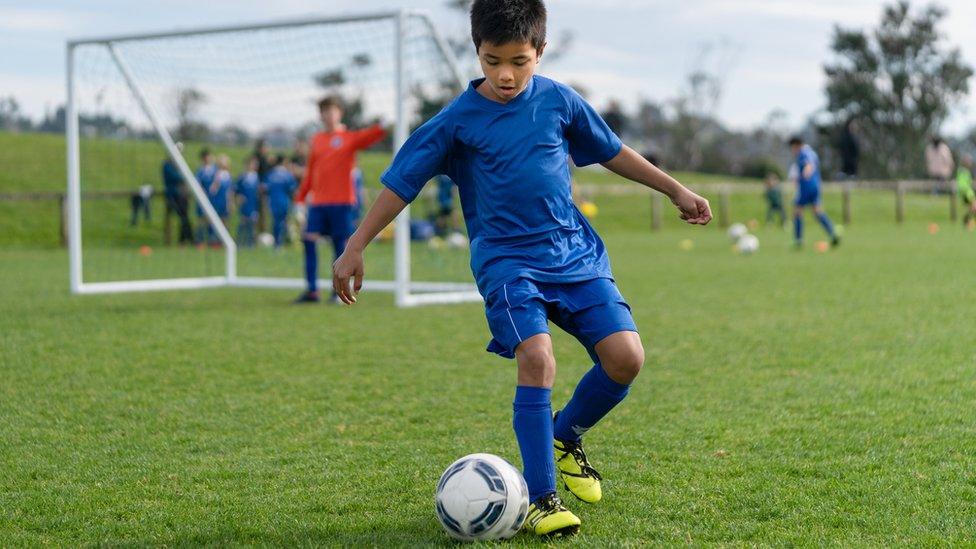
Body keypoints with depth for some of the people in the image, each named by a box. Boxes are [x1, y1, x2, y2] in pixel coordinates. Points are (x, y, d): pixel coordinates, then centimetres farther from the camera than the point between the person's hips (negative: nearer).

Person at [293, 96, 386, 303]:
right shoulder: (316, 140, 15)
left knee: (340, 244, -1)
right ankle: (312, 290, -3)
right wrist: (300, 198, 14)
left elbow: (368, 136, -18)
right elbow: (310, 172, 18)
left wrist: (382, 128, -39)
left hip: (342, 201, -4)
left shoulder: (350, 137, 2)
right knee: (308, 239, -7)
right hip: (318, 202, 4)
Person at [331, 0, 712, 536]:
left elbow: (611, 151, 17)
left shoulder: (558, 100, 3)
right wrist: (354, 249, -4)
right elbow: (399, 184, -1)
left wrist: (676, 190, 20)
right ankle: (541, 500, -14)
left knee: (625, 356, -11)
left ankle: (564, 437, 18)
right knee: (537, 359, -25)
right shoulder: (457, 120, -5)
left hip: (577, 253, 4)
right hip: (507, 260, -3)